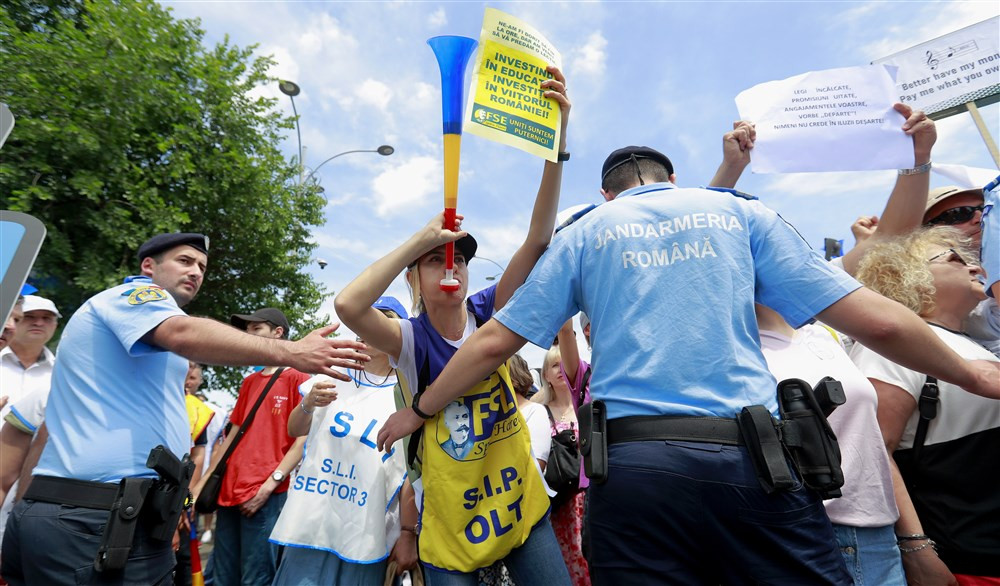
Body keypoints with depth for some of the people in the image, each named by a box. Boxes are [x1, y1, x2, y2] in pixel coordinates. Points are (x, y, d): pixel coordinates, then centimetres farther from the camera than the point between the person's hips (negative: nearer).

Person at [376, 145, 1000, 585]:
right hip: (754, 457, 1)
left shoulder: (585, 233, 13)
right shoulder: (740, 211, 13)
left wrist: (418, 411, 23)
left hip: (636, 458, 0)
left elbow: (494, 342, 10)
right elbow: (875, 320, 8)